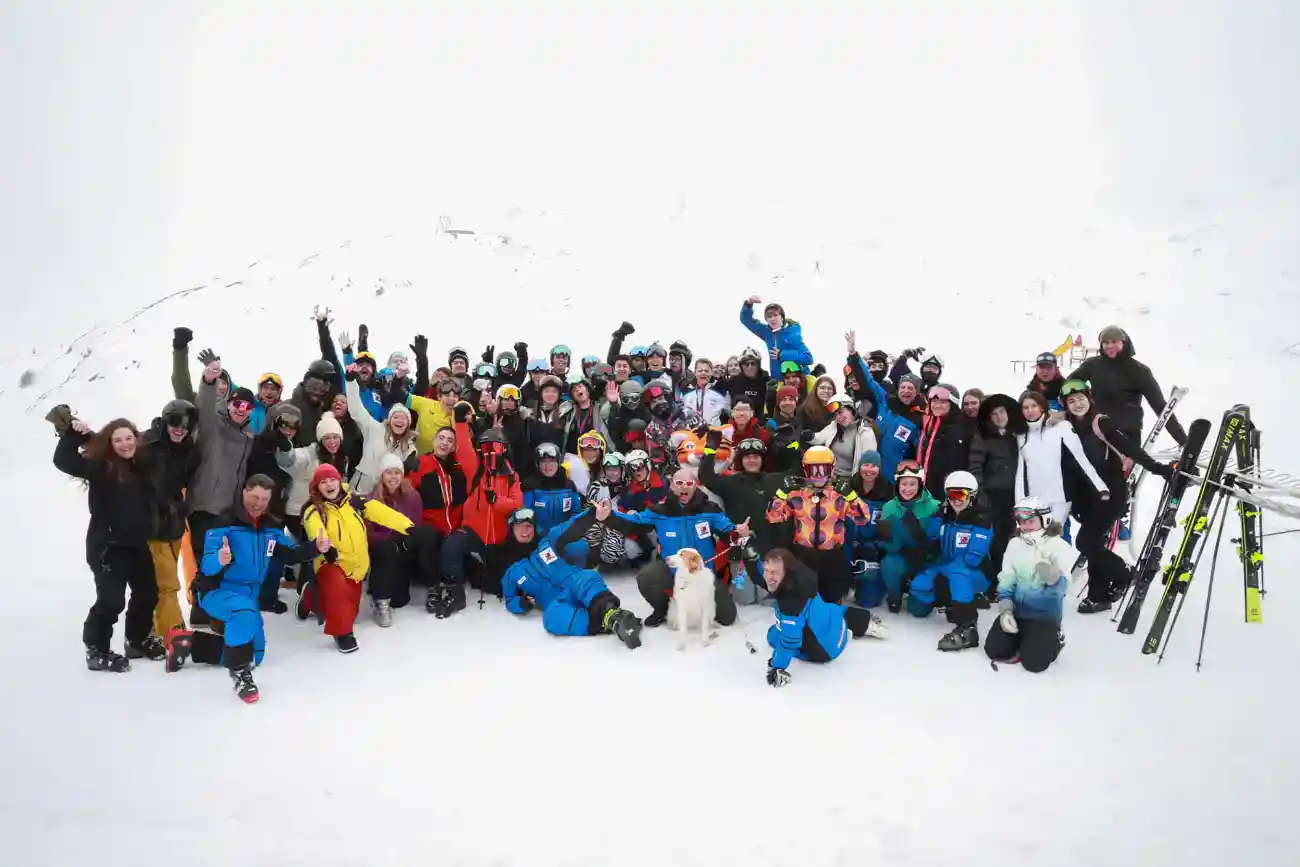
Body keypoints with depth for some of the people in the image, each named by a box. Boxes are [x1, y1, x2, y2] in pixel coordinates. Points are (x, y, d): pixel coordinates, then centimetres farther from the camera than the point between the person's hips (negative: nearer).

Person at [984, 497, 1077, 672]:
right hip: (1017, 611, 4)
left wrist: (1051, 574, -42)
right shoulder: (1014, 544, 3)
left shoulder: (1059, 546, -10)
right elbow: (1006, 581, 6)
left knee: (1033, 662, -20)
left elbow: (1059, 588, -19)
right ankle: (1021, 638, 19)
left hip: (1045, 615, -4)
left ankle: (1053, 640, 13)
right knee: (993, 650, -11)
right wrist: (1005, 609, -7)